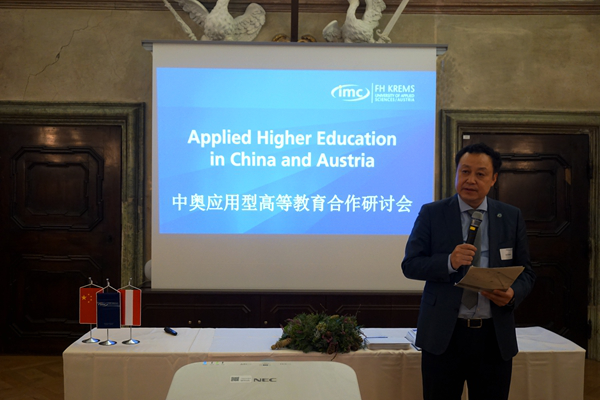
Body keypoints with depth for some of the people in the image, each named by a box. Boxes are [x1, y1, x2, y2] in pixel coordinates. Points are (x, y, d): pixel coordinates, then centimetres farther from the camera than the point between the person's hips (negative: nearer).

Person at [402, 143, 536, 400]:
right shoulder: (431, 213, -1)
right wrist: (449, 262, -22)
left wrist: (513, 293, -14)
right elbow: (409, 265, -5)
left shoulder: (511, 217, 5)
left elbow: (526, 271, 8)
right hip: (443, 334, -1)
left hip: (495, 336, 2)